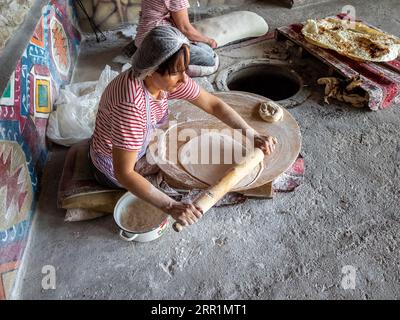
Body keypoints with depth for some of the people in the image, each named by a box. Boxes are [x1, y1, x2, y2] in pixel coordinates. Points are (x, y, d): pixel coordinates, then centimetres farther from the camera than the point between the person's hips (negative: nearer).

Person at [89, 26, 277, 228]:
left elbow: (213, 104, -12)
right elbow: (124, 173, -40)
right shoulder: (131, 104, -42)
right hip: (114, 162, -6)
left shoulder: (169, 78, -20)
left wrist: (253, 135, -19)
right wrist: (171, 207, -46)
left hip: (141, 144, 7)